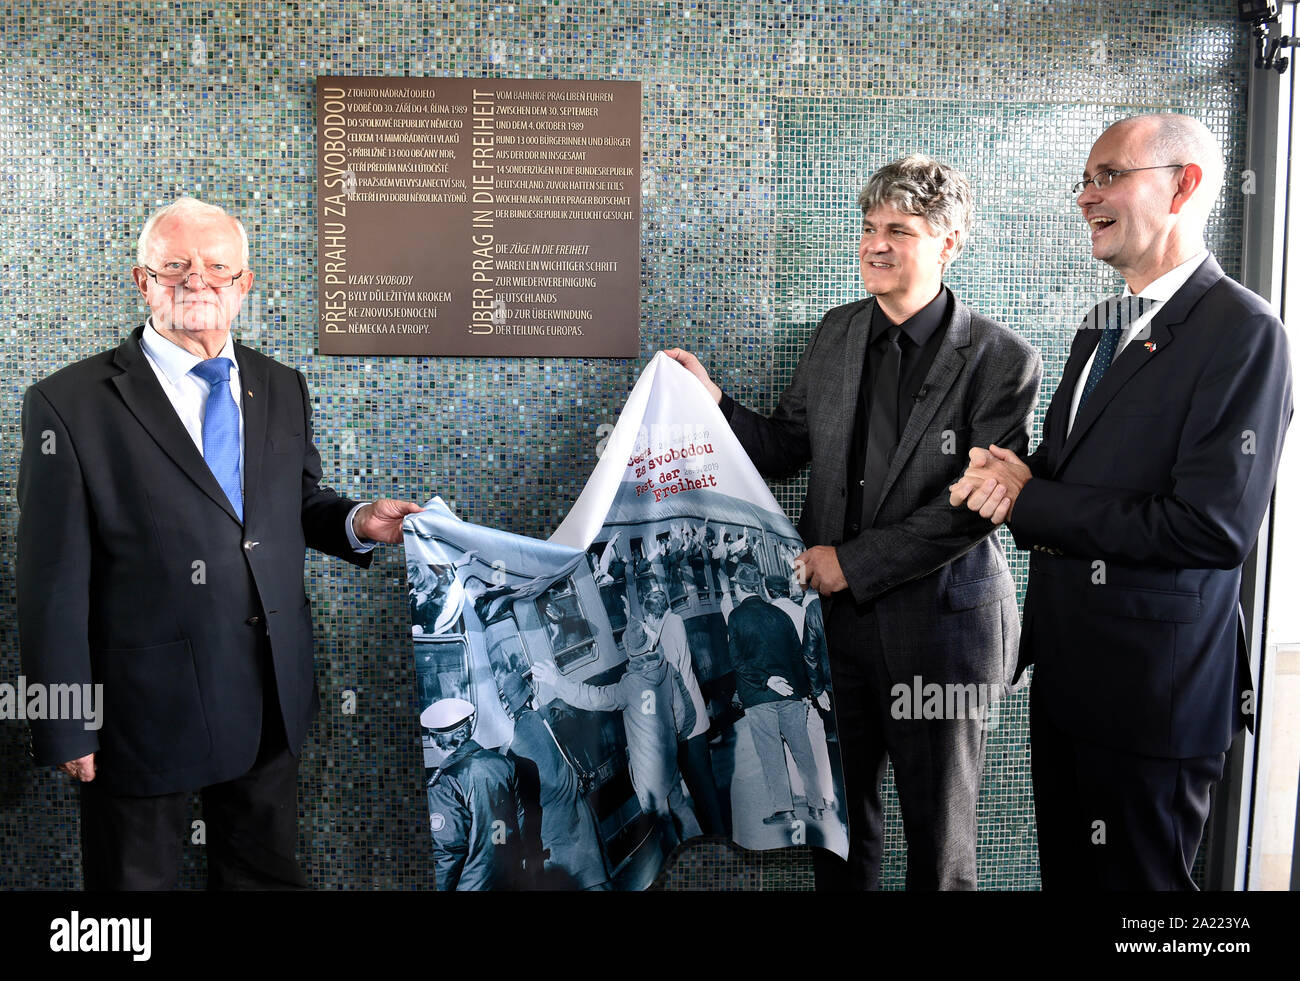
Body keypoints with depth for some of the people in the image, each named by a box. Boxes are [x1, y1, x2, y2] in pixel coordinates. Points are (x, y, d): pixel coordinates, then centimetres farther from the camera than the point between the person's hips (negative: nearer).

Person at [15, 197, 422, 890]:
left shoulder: (283, 389, 5)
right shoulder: (70, 404, -11)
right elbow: (54, 585, -10)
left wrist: (354, 522, -5)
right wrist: (68, 729, -9)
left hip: (274, 702, 5)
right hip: (148, 707, -4)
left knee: (266, 868, 23)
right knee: (136, 877, 17)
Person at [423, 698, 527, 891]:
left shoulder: (443, 783, -19)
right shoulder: (503, 763, 0)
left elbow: (449, 846, -19)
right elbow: (521, 819, 7)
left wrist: (440, 887, -8)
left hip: (473, 884, -6)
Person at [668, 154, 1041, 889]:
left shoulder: (1004, 360, -11)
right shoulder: (836, 334, 5)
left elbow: (977, 503, -16)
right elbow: (786, 448, 9)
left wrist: (853, 562, -18)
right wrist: (714, 401, -8)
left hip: (937, 630, -4)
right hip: (837, 617, 4)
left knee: (939, 836, 14)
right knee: (837, 812, 19)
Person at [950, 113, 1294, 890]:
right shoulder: (1103, 330, 13)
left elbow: (1214, 527, -24)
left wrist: (1029, 501, -18)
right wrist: (1013, 476, -8)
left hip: (1153, 687, -8)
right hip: (1066, 666, 8)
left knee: (1131, 878, 9)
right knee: (1065, 870, 21)